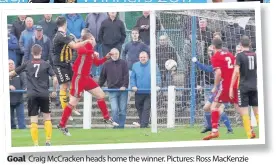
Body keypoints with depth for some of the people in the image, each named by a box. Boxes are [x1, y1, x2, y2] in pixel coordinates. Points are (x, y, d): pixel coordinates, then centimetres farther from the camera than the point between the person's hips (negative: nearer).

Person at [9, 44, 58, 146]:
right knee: (47, 117, 12)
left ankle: (36, 144, -5)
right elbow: (55, 79, -3)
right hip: (44, 94, 0)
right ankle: (48, 141, 7)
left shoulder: (27, 64, 5)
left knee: (33, 120, 0)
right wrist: (54, 91, 12)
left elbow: (12, 73, 14)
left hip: (32, 95, 0)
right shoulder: (46, 65, 2)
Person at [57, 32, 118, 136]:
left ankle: (107, 118, 25)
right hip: (79, 78, -9)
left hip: (86, 78, 9)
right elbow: (80, 51, -41)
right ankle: (62, 125, 2)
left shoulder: (91, 50, 13)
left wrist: (106, 57, 12)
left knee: (101, 94, 12)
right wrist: (93, 52, -44)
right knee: (73, 102, -6)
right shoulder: (83, 47, -14)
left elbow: (97, 62, 25)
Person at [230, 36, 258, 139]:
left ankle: (250, 135, -10)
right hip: (254, 87, 5)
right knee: (257, 111, 8)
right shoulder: (255, 55, 8)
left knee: (244, 111, -2)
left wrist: (231, 87, -12)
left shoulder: (240, 55, -6)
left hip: (244, 87, -5)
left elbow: (236, 71, -14)